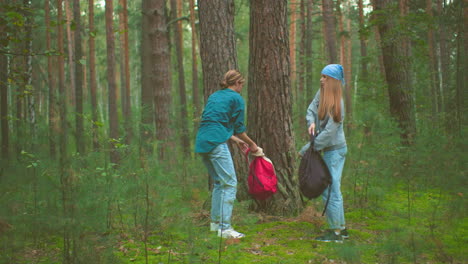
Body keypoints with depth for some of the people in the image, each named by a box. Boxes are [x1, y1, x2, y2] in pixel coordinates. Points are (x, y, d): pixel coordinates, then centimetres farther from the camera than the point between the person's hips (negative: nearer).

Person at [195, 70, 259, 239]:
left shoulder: (214, 96, 24)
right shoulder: (236, 98, 1)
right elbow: (239, 127, 4)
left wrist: (237, 140, 32)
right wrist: (251, 144, 19)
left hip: (202, 142, 8)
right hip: (216, 143, -8)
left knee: (219, 182, 20)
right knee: (230, 183, -6)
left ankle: (215, 222, 25)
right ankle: (224, 228, -12)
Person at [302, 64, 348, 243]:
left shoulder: (336, 103, -18)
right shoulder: (321, 93, 5)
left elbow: (329, 131, -21)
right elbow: (311, 110, 12)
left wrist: (309, 148, -19)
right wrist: (311, 122, -12)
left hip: (334, 149, -9)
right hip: (330, 149, 9)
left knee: (330, 190, -6)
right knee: (333, 189, 15)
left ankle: (335, 231, 0)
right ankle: (341, 227, 24)